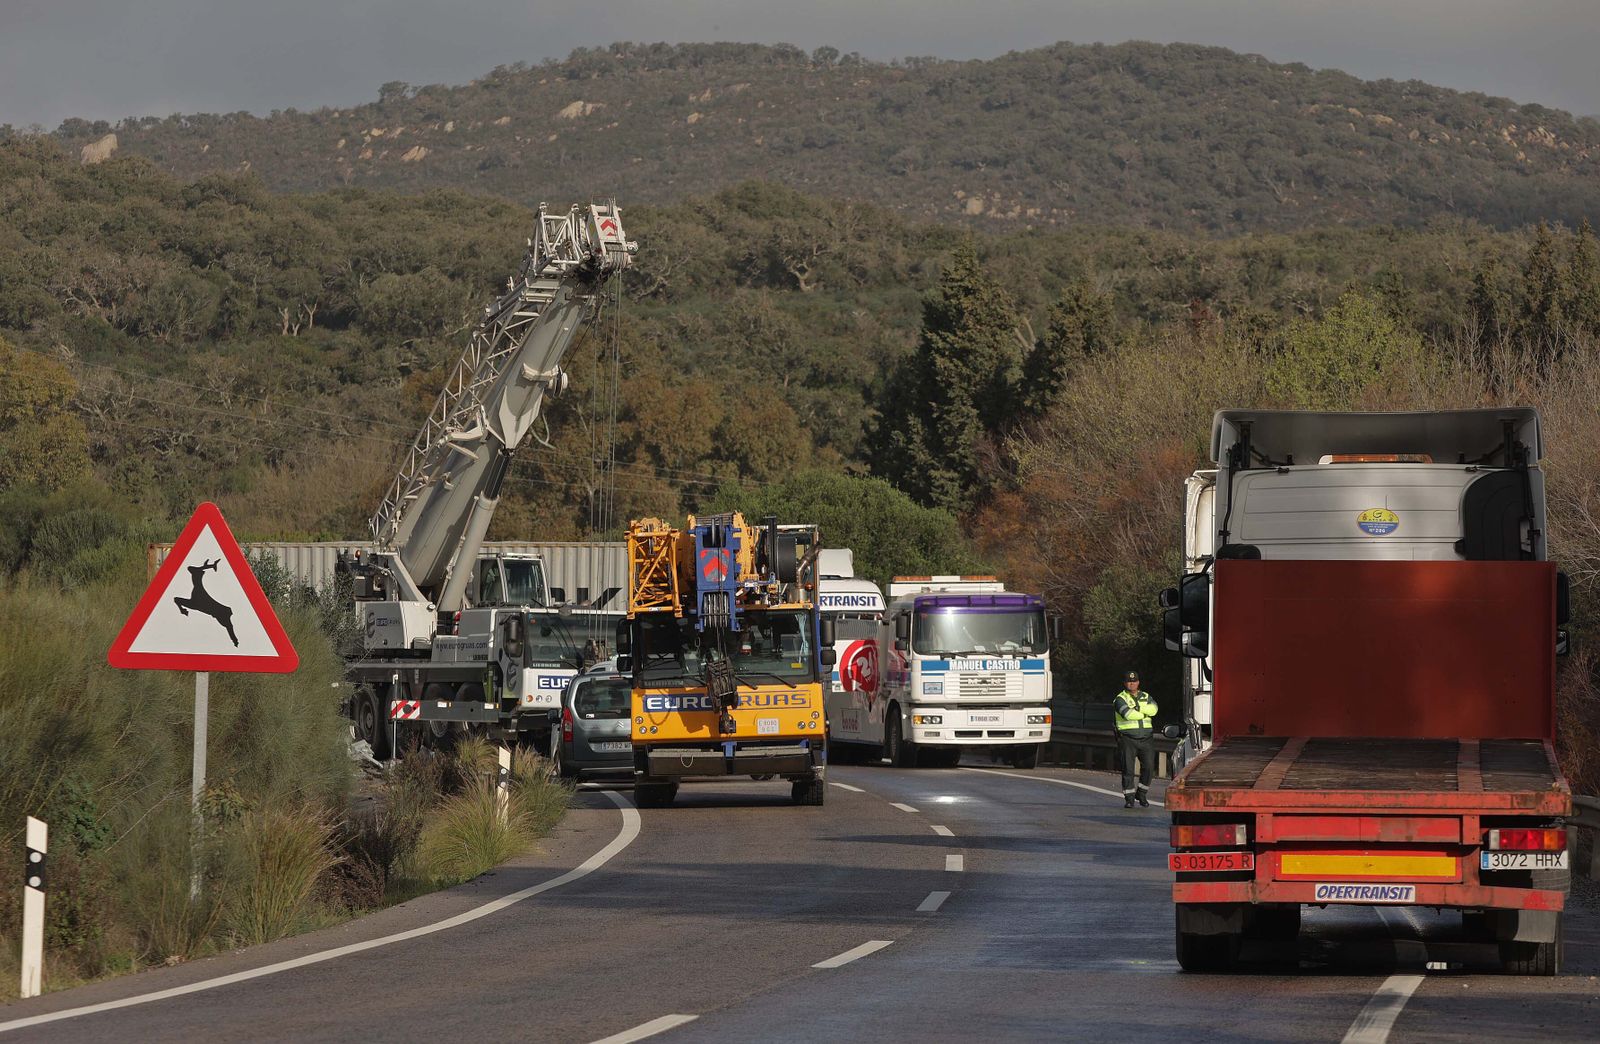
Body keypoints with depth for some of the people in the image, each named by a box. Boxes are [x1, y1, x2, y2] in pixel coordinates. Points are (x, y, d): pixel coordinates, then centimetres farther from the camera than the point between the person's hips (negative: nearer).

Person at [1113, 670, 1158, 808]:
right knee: (1128, 768, -6)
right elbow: (1127, 713, -17)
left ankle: (1142, 794, 14)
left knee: (1148, 767, -3)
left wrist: (1137, 709, -15)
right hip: (1128, 739, -3)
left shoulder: (1146, 697, 15)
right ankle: (1129, 798, 0)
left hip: (1146, 739, 3)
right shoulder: (1120, 699, 1)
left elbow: (1153, 709, -6)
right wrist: (1144, 713, -4)